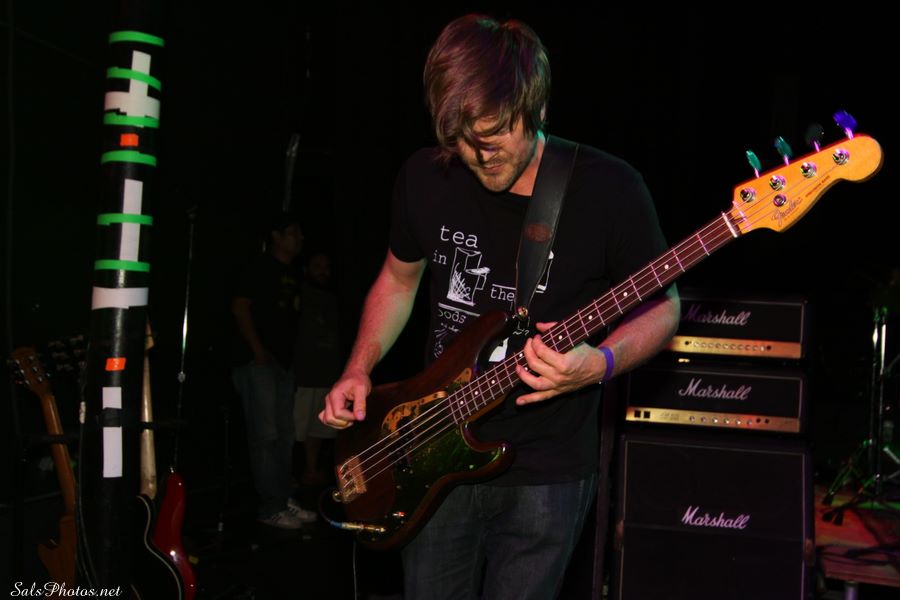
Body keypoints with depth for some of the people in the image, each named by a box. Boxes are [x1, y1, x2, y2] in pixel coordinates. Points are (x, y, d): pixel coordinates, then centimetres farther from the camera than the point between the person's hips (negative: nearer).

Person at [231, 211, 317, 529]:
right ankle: (270, 508, -7)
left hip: (284, 362, 9)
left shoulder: (292, 275, 18)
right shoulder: (259, 268, -5)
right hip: (258, 361, -9)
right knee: (265, 435, -9)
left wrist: (290, 352, 14)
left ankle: (284, 500, 18)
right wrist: (258, 350, -15)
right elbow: (240, 307, -11)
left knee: (284, 435, 11)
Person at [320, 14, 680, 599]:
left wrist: (599, 365, -24)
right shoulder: (425, 178, -5)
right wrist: (359, 370, 0)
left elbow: (662, 305, -4)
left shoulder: (608, 191, -16)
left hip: (544, 477, -3)